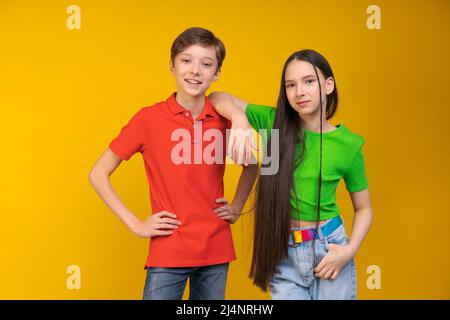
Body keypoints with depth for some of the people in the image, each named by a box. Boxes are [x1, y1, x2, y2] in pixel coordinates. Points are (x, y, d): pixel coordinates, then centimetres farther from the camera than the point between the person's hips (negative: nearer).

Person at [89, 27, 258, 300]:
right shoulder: (149, 119, -7)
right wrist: (135, 224, -7)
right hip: (169, 252, -3)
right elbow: (98, 175, -1)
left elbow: (251, 166, 22)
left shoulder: (225, 120, 3)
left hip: (217, 251, 4)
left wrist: (237, 207, 9)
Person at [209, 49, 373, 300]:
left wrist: (349, 251, -11)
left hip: (329, 248, 0)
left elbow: (364, 209, 4)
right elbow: (219, 98, -5)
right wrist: (240, 118, -25)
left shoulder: (348, 144, -6)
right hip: (283, 254, 1)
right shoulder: (275, 123, -4)